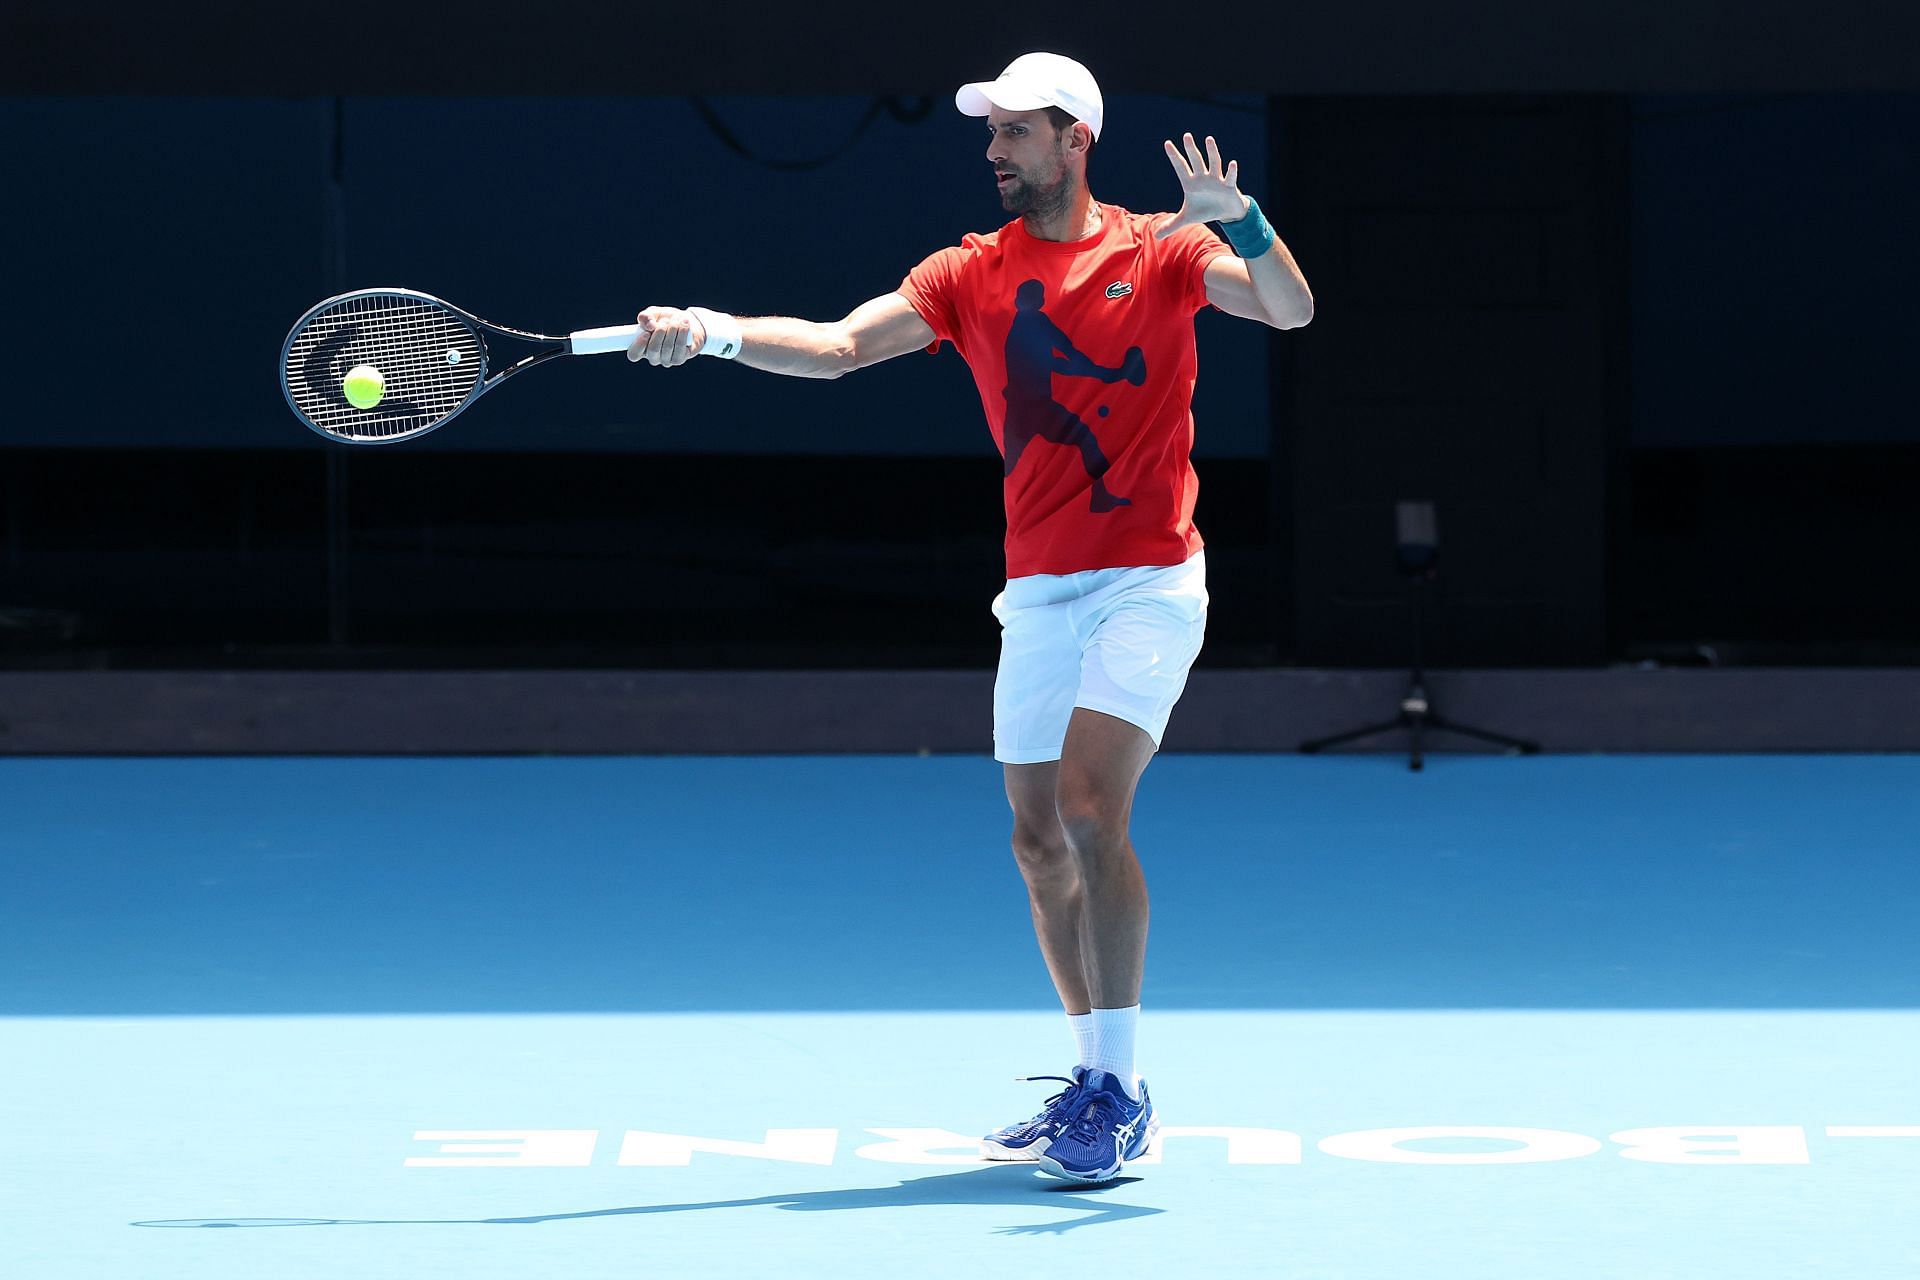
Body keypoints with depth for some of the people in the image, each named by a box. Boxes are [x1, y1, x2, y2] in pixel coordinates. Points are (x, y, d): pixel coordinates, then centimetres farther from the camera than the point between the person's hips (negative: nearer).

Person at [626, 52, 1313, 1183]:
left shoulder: (1159, 252, -1)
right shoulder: (970, 274, 8)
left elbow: (1291, 310, -12)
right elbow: (840, 345, -3)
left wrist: (1243, 221, -30)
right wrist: (712, 331, -19)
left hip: (1148, 579, -5)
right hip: (1039, 591, 5)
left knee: (1089, 804, -20)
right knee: (1040, 838, 7)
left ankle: (1118, 1092, -18)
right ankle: (1099, 1084, 18)